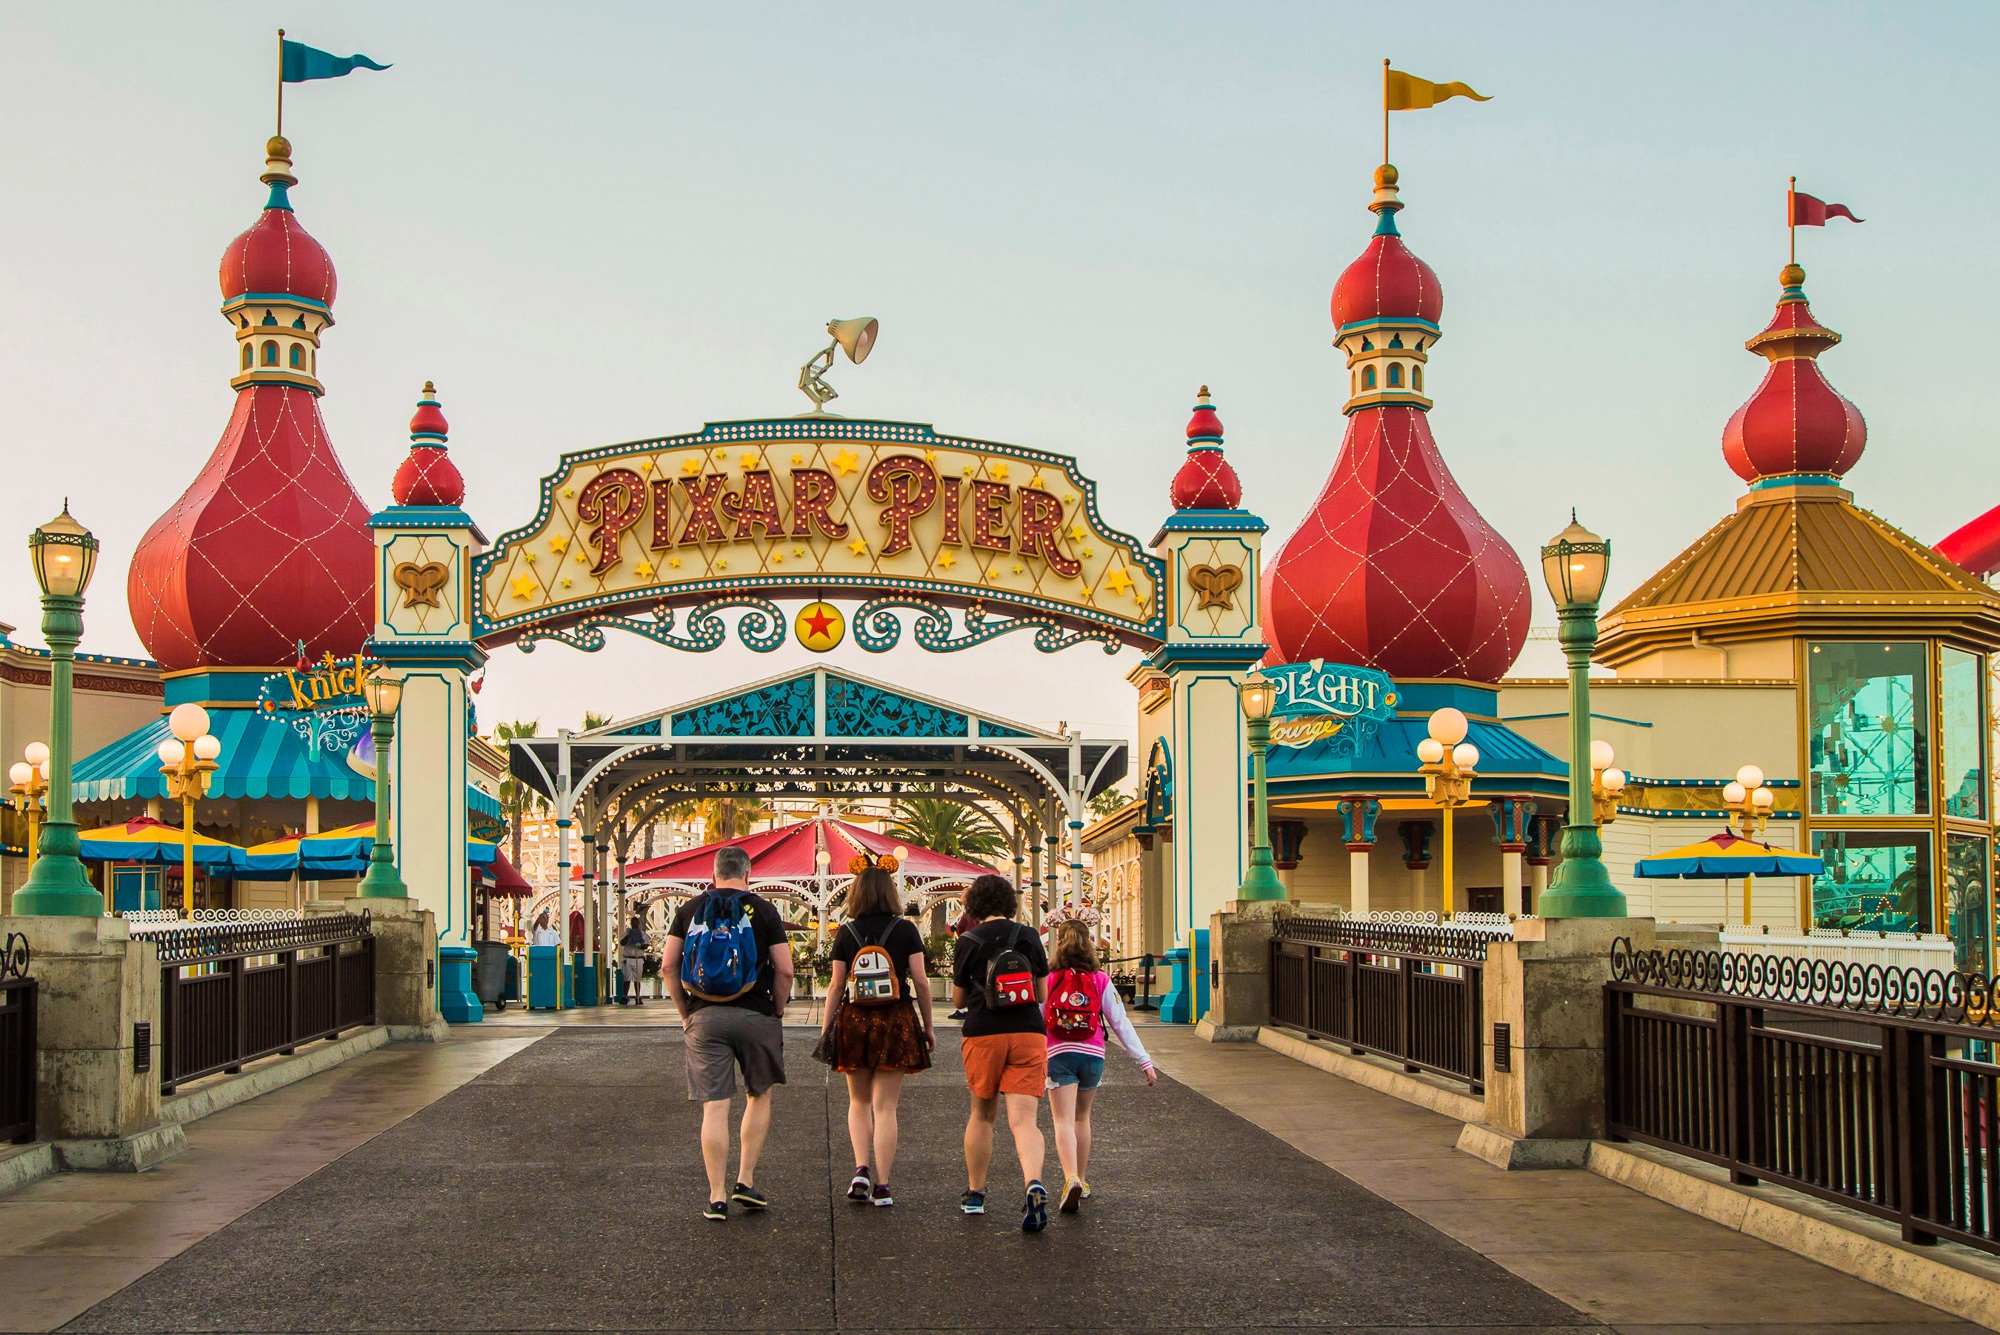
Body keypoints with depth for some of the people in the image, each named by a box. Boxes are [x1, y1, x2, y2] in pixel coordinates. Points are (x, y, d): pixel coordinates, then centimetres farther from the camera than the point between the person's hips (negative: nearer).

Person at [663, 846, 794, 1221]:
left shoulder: (691, 909, 6)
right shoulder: (762, 909, 0)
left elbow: (668, 965, 4)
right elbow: (784, 969, -5)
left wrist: (685, 1012, 12)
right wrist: (778, 1010, 9)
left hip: (704, 1017, 1)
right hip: (754, 1015, -1)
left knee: (714, 1106, 1)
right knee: (759, 1095, 18)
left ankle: (717, 1197, 0)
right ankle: (746, 1181, 14)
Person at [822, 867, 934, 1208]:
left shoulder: (846, 933, 1)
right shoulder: (905, 929, 0)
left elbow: (836, 984, 0)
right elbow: (920, 981, -2)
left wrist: (826, 1026, 8)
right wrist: (927, 1025, 7)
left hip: (854, 1021, 1)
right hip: (897, 1021, -1)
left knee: (859, 1102, 17)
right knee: (885, 1106, 3)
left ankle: (861, 1169, -1)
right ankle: (881, 1186, 1)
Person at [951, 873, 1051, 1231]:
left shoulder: (969, 941, -1)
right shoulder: (1028, 937, 4)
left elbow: (958, 999, 7)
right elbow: (1042, 993, 12)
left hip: (983, 1034, -1)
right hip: (1028, 1033, 1)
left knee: (982, 1114, 19)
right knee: (1023, 1120, -6)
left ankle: (975, 1193, 27)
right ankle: (1034, 1185, -30)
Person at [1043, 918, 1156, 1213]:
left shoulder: (1048, 979, -3)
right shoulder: (1100, 980, 0)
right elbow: (1120, 1023, -2)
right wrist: (1144, 1060, 2)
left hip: (1059, 1055, -2)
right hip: (1092, 1055, 2)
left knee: (1063, 1121, -6)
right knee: (1082, 1117, 21)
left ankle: (1071, 1178, -29)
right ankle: (1082, 1180, 29)